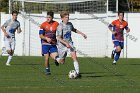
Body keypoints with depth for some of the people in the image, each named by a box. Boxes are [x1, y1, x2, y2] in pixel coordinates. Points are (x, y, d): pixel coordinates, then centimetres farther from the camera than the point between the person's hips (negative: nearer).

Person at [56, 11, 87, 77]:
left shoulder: (70, 24, 1)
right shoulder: (60, 27, -19)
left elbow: (74, 29, 25)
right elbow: (59, 38, -26)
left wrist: (81, 33, 20)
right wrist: (66, 43, -36)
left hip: (69, 44, 4)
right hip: (62, 45, -4)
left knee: (74, 56, -17)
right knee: (62, 62, 9)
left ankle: (77, 72, -18)